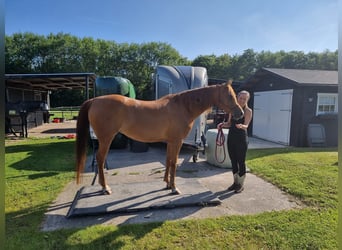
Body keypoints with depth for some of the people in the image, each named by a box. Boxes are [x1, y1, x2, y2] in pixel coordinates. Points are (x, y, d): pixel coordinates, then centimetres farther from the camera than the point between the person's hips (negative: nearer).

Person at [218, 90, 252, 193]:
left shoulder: (248, 111, -7)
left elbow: (246, 125, -19)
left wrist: (241, 126, -41)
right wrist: (222, 124, -8)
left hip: (242, 138, -5)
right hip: (231, 137, 6)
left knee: (241, 161, 1)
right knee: (233, 161, 13)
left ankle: (241, 184, 17)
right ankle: (236, 182, 29)